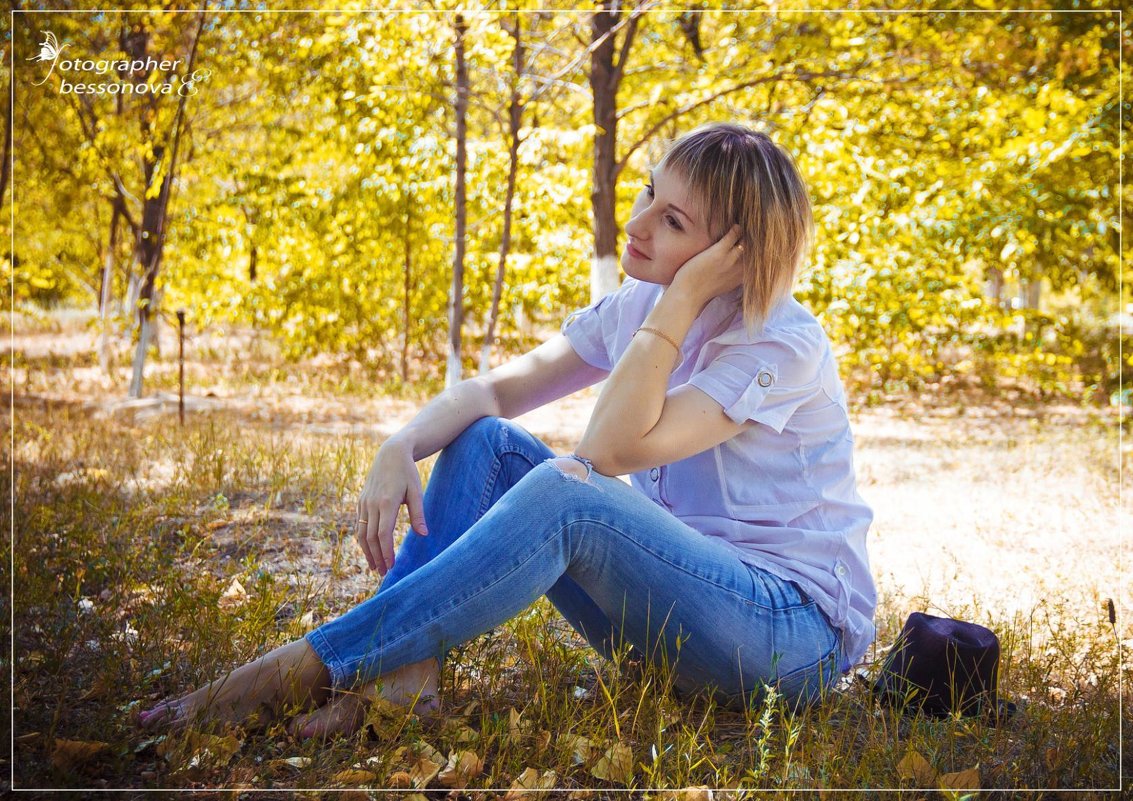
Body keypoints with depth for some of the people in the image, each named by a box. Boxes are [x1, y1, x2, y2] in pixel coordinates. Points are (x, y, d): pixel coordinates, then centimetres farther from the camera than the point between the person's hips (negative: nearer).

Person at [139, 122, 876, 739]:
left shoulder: (785, 344, -17)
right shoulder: (634, 308, 6)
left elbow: (612, 448, -26)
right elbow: (494, 389, 0)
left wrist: (681, 297, -25)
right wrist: (400, 449, -19)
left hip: (800, 632, -7)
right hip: (672, 606, 7)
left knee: (566, 490, -32)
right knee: (485, 442, -7)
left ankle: (299, 672, -30)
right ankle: (405, 676, -25)